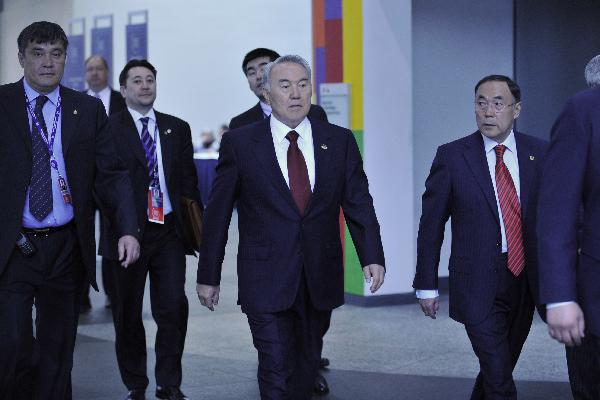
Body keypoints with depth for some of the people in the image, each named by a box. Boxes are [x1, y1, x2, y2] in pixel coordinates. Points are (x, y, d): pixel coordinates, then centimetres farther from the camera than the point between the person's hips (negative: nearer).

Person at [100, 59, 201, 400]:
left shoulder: (177, 128, 12)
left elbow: (189, 183, 12)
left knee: (174, 308, -5)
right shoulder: (108, 129, 0)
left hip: (169, 232, 2)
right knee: (128, 314, 8)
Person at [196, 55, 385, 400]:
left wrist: (372, 256, -11)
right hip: (266, 280, -3)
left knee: (307, 368, 15)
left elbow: (359, 203, 3)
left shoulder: (340, 141, 4)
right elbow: (218, 213, 1)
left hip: (320, 279, 3)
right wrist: (208, 276, 2)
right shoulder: (239, 143, -1)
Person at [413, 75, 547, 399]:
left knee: (500, 368, 17)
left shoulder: (539, 153, 2)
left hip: (525, 282, 3)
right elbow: (431, 224, -1)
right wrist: (427, 285, -1)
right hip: (478, 284, -3)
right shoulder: (452, 156, -4)